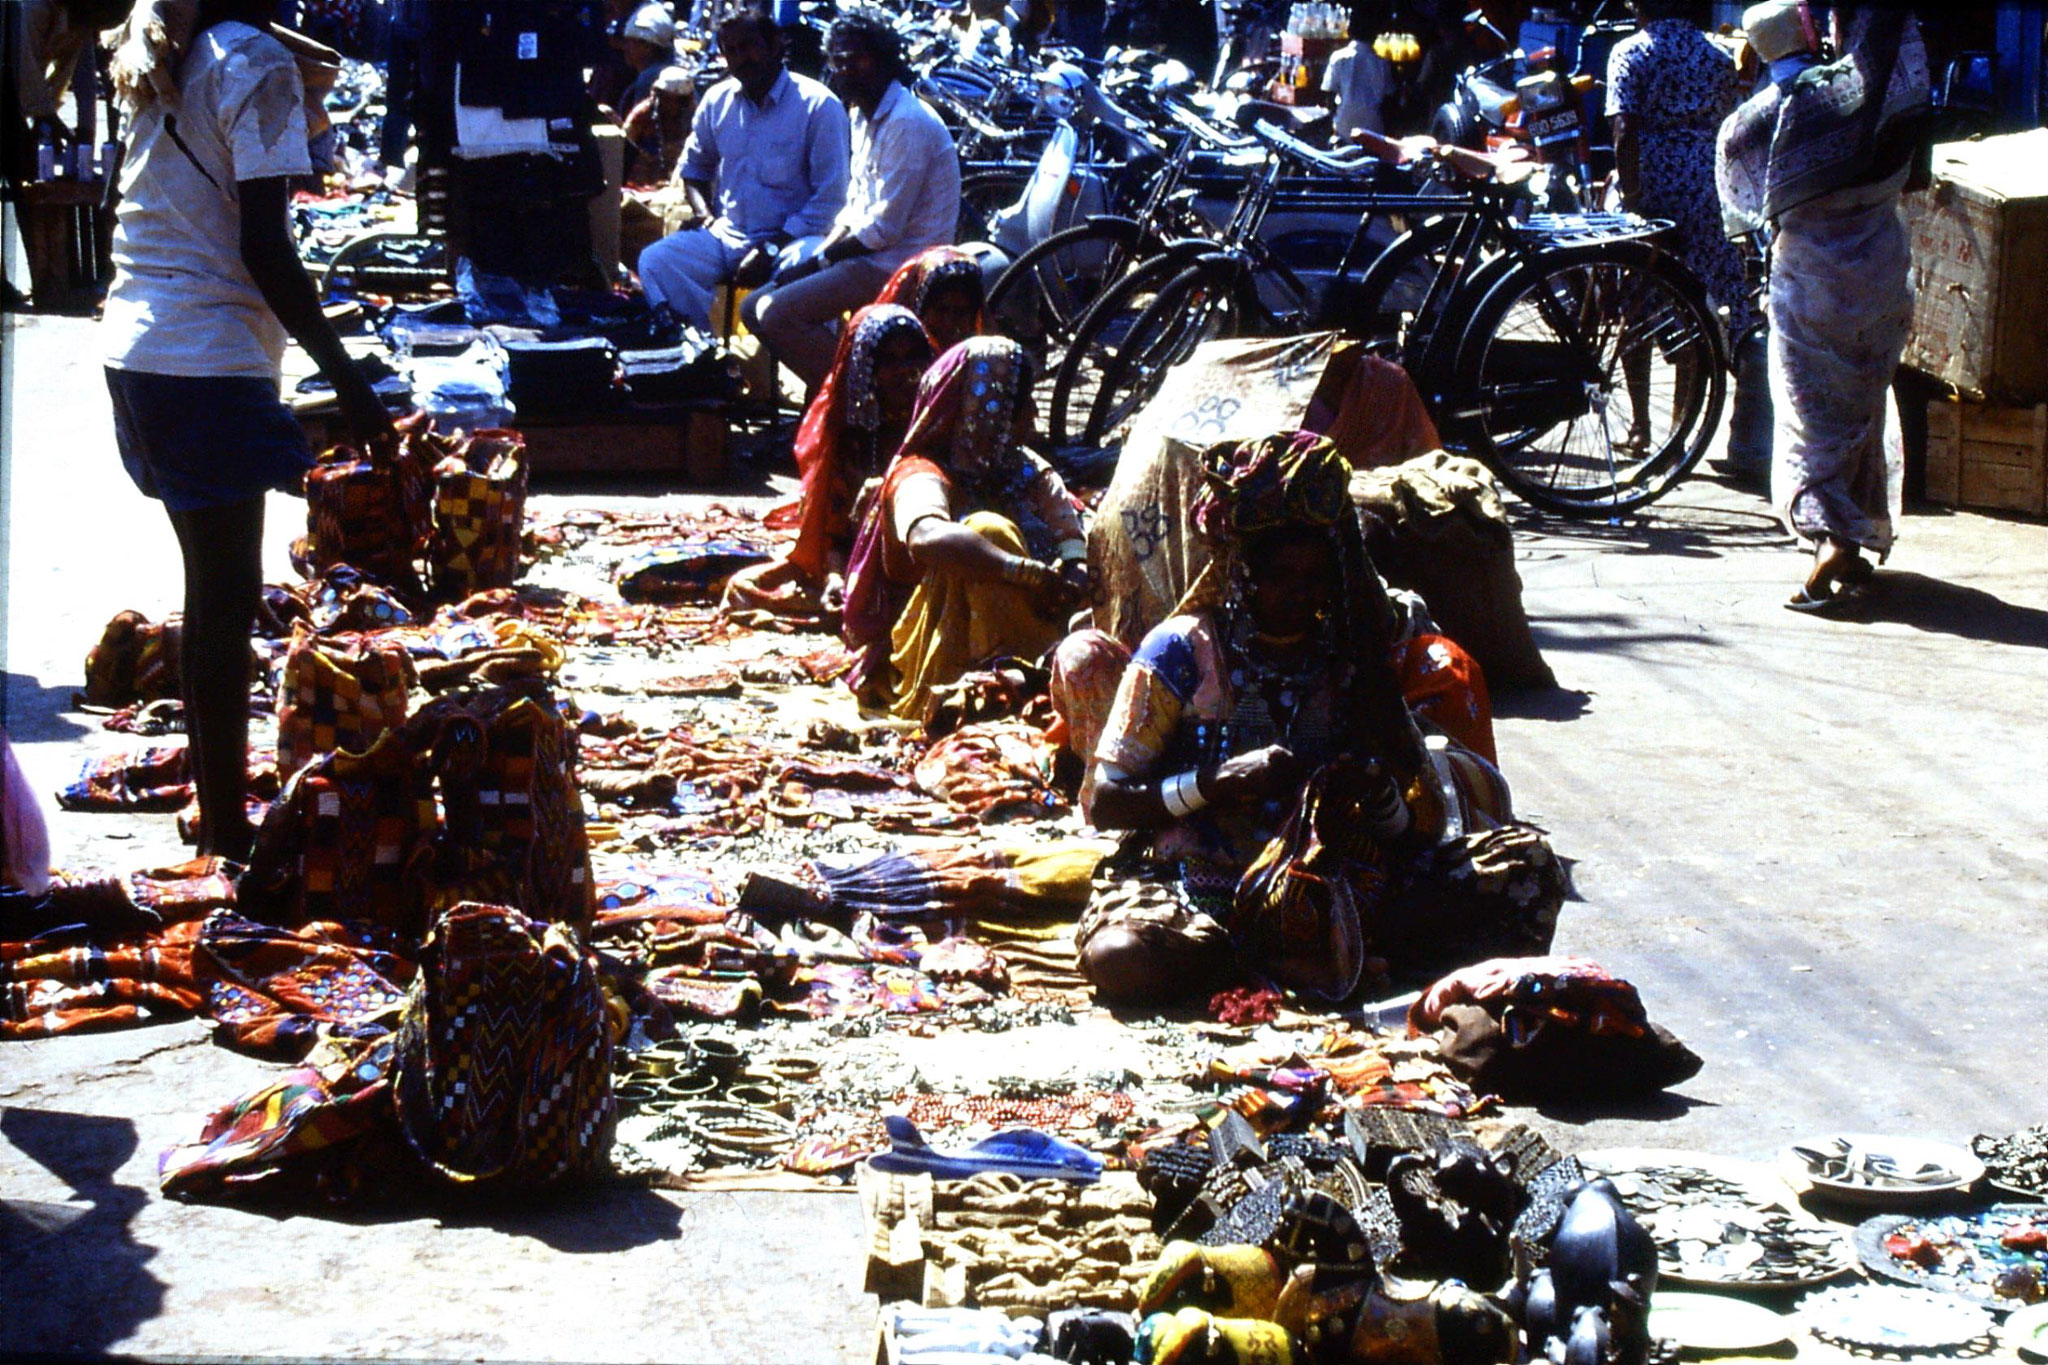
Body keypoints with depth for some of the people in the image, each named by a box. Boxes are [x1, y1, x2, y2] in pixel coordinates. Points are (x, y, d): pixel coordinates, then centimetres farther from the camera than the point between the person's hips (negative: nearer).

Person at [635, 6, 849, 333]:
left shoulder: (818, 106, -7)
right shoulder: (718, 100, 9)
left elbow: (829, 199, -9)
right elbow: (694, 168, 24)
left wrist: (771, 250, -16)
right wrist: (705, 216, 2)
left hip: (790, 239, -5)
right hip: (726, 234, 5)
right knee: (655, 262, -19)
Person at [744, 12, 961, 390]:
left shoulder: (907, 124, -17)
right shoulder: (865, 117, 15)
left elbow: (884, 227, -20)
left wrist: (818, 262, -13)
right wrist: (817, 254, 2)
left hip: (901, 266, -10)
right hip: (872, 257, 10)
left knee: (777, 313, -22)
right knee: (755, 308, 7)